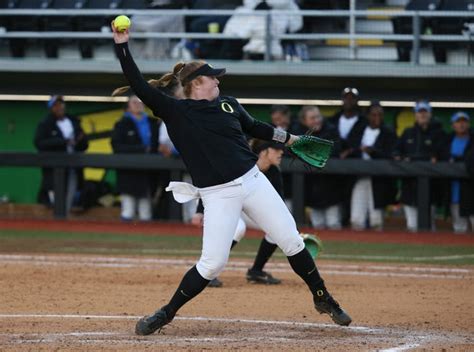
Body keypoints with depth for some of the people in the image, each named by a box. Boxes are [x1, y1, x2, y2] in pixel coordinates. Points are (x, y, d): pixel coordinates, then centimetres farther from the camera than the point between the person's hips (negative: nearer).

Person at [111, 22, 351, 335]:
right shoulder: (175, 111, -3)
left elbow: (253, 127, 27)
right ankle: (168, 313, 6)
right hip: (217, 195, -4)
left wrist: (287, 138, 34)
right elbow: (139, 86, -11)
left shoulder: (228, 104, 9)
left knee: (292, 241, 4)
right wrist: (122, 45, -17)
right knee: (212, 263, -11)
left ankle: (323, 298, 21)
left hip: (253, 181, 4)